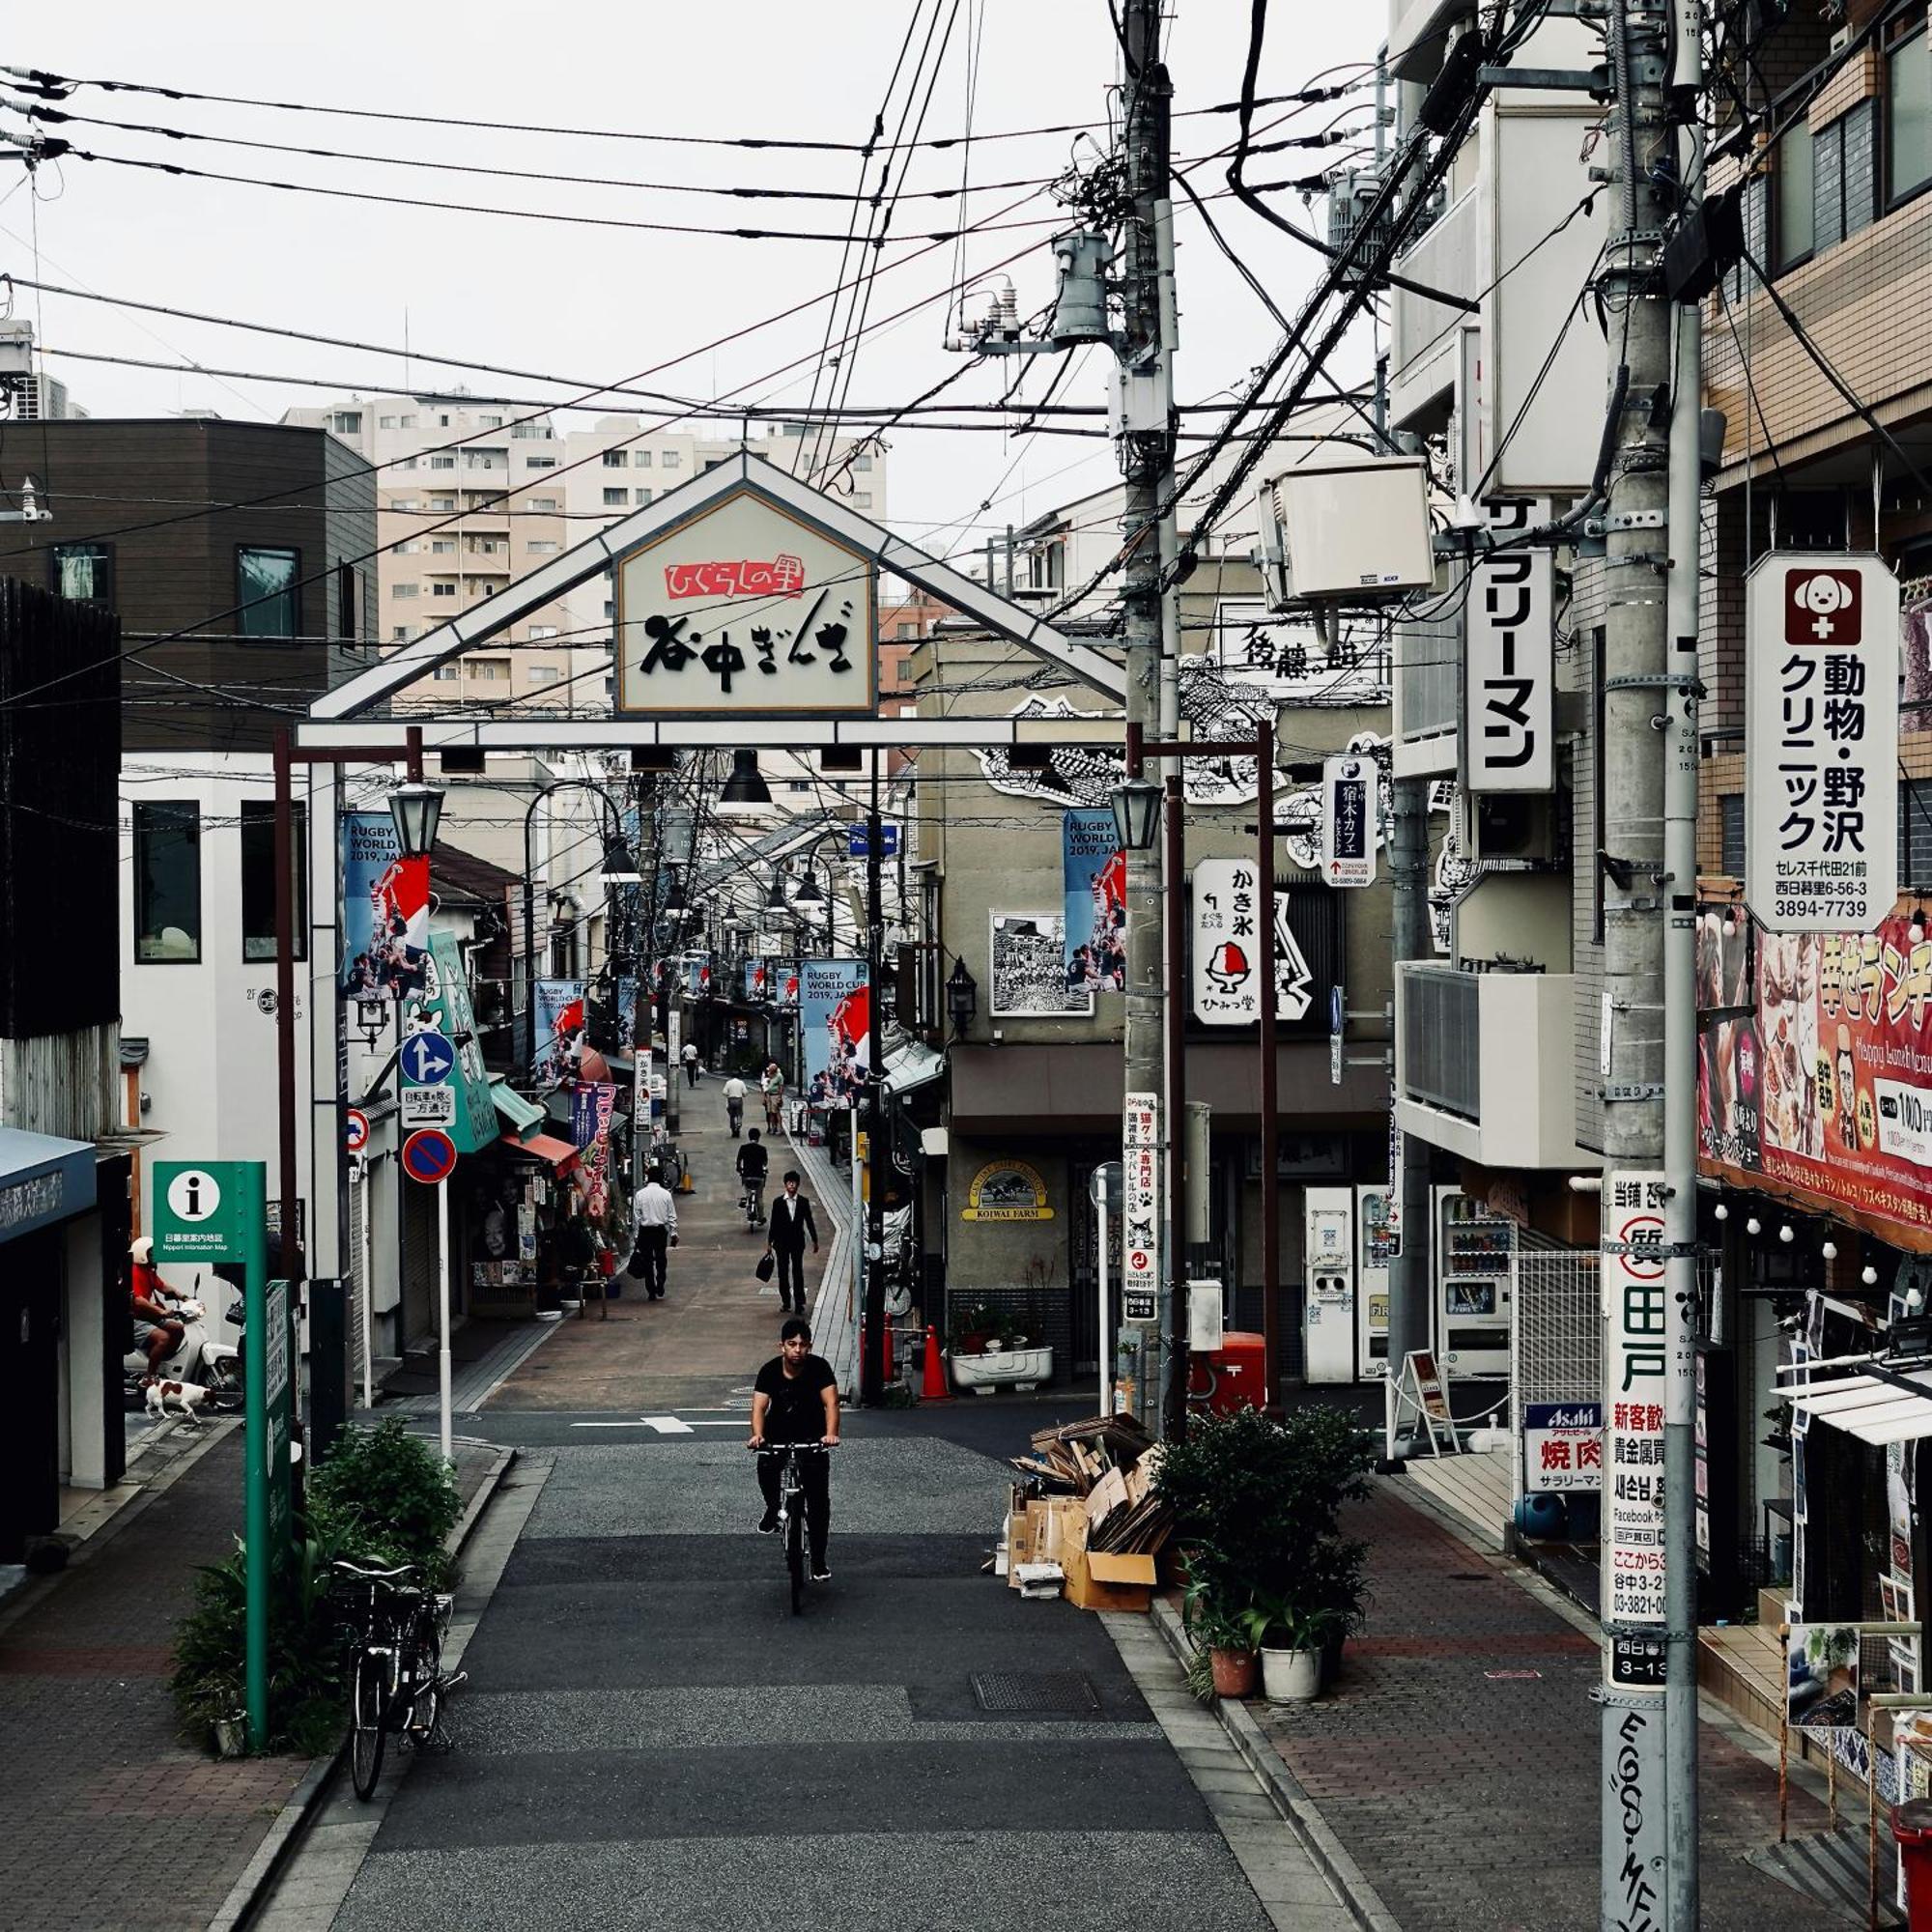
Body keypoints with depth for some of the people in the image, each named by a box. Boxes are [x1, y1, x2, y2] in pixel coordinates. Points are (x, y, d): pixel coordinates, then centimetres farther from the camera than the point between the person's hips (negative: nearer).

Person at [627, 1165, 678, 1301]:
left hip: (645, 1230, -1)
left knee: (647, 1261, 6)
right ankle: (660, 1291, 8)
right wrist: (674, 1233, 7)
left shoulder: (640, 1194, -5)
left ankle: (651, 1292, 5)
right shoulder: (666, 1194, -3)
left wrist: (636, 1232, 6)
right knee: (660, 1261, 10)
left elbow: (636, 1216, -3)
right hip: (661, 1230, 1)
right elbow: (672, 1216, 0)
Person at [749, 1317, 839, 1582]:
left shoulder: (819, 1367, -16)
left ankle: (819, 1561, 4)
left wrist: (831, 1433, -43)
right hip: (778, 1434, 1)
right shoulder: (770, 1371, -14)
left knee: (819, 1499, -8)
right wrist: (757, 1434, -41)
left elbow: (831, 1403, -26)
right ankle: (773, 1508, 5)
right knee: (766, 1466, -28)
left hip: (812, 1436, -1)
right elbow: (759, 1406, -22)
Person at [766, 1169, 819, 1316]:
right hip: (782, 1242, 0)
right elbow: (774, 1223, 3)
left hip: (797, 1242, 0)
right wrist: (769, 1242, 2)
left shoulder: (803, 1202, 1)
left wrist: (814, 1240, 8)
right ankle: (786, 1302, 12)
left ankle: (799, 1303, 1)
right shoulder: (778, 1202, -1)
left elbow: (809, 1222, 7)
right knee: (783, 1272, 4)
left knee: (798, 1272, -2)